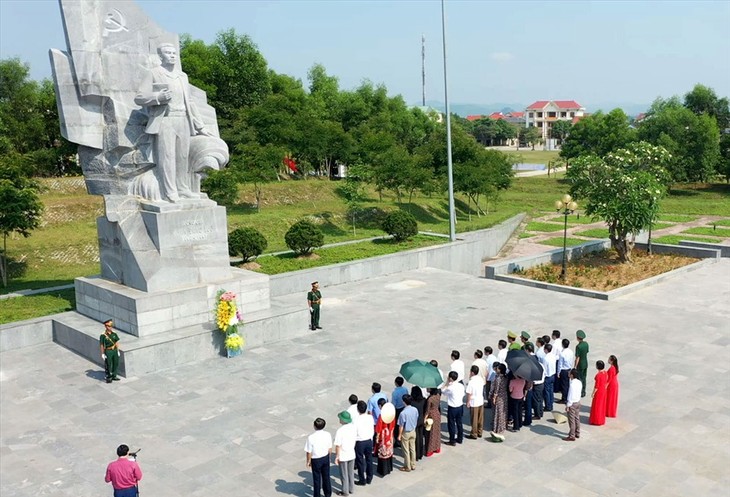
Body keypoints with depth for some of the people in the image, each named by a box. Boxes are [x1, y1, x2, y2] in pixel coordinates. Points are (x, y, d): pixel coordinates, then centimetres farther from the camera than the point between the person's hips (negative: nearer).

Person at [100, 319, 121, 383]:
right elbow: (101, 345, -11)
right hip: (108, 352, -5)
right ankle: (108, 377, 18)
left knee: (116, 364, 12)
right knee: (108, 365, 4)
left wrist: (118, 351, 9)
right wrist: (103, 354, -11)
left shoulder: (114, 334, 1)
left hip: (114, 350, 5)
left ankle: (114, 376, 28)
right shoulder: (103, 335, -14)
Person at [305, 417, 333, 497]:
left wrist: (308, 461, 0)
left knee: (317, 479, 15)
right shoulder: (327, 435, -15)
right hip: (325, 458, 4)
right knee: (326, 477, 21)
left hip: (316, 460, -4)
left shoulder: (311, 437, -27)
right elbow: (330, 449, -3)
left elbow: (309, 452, -17)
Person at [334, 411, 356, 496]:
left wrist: (336, 456, -10)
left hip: (343, 456, -5)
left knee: (344, 474, 12)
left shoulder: (340, 431, -27)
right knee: (351, 473, 22)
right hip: (352, 454, 5)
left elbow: (338, 445, -22)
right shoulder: (354, 427, -9)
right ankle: (351, 489, 35)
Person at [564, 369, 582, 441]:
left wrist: (567, 406, -15)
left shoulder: (572, 384, -28)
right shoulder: (579, 382, -1)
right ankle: (577, 433, 34)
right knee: (577, 418, 21)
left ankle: (572, 436, 12)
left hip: (572, 404, -9)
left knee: (572, 420, 3)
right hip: (578, 402, 9)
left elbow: (570, 396, -24)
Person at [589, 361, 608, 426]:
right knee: (602, 405, 20)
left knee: (596, 406, 7)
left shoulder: (598, 375, -27)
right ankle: (601, 419, 33)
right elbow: (606, 382, 7)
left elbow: (596, 386, -22)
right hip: (603, 391, 8)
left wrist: (593, 393, -12)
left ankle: (596, 420, 18)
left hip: (598, 392, -8)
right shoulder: (605, 373, -4)